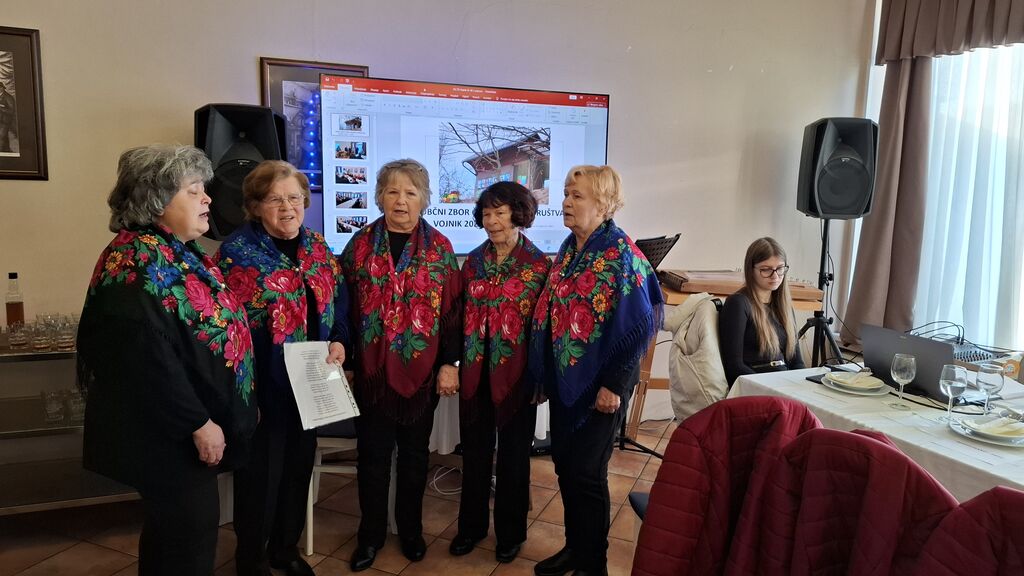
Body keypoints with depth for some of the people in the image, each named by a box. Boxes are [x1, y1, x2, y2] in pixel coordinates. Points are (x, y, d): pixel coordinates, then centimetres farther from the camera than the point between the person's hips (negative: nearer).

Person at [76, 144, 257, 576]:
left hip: (188, 425, 10)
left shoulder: (181, 252, 9)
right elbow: (147, 359, -28)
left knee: (174, 532, 23)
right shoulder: (138, 261, -22)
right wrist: (199, 423, -22)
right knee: (191, 531, 4)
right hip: (169, 434, -10)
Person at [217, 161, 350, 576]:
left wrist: (339, 341, -5)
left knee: (299, 467, 18)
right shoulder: (237, 250, -11)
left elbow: (339, 302, 13)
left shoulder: (317, 246, 6)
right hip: (262, 387, -5)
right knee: (261, 473, 7)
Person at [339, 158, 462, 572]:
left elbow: (452, 310, -1)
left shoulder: (440, 248, -1)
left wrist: (449, 363, -5)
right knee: (373, 454, 10)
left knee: (415, 453, 14)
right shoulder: (361, 244, 0)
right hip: (372, 370, 0)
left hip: (422, 371, 0)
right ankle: (371, 533, 28)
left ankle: (411, 529, 32)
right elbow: (343, 304, 1)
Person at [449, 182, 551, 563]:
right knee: (475, 451, 14)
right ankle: (471, 525, 32)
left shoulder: (539, 264, -6)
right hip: (475, 372, 4)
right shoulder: (474, 260, 5)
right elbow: (461, 315, 9)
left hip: (516, 373, -3)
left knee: (513, 454, 11)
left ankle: (511, 532, 28)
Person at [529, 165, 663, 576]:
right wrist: (545, 374, 12)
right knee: (564, 464, 15)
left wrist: (614, 384, -18)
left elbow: (641, 325, -17)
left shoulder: (621, 255, -14)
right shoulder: (568, 250, 8)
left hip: (599, 385, -7)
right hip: (564, 379, 7)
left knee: (586, 472, 2)